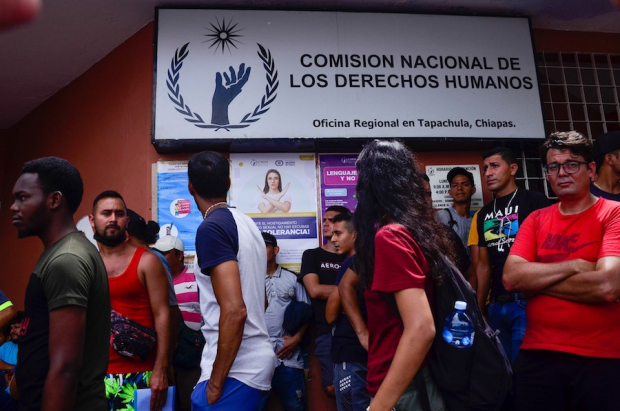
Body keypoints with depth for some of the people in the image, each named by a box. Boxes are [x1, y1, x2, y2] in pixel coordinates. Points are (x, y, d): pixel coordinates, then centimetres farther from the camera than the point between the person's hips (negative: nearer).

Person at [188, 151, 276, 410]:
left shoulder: (211, 228, -16)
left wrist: (216, 382, -15)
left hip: (237, 368, -8)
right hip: (257, 359, 9)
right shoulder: (247, 222, 10)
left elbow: (234, 310, -24)